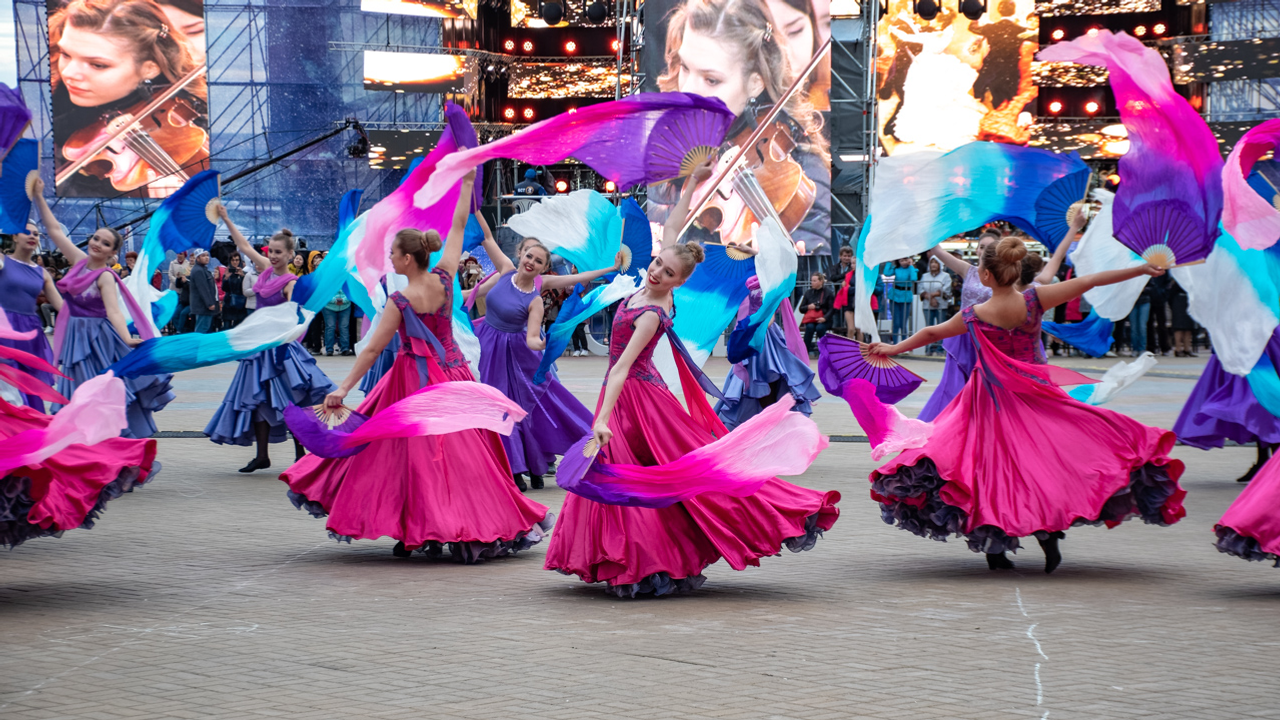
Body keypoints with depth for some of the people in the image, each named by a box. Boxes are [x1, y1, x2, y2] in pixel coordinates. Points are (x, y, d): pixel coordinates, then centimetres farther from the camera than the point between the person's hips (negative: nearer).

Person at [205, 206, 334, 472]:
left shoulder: (291, 283, -12)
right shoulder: (266, 269, 8)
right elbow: (244, 246, 19)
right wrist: (225, 218, 21)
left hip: (279, 345, -8)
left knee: (289, 403, -7)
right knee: (257, 400, 10)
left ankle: (300, 456, 0)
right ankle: (262, 456, 17)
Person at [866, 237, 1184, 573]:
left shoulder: (974, 316, -16)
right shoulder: (1034, 300, -15)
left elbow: (932, 333, 1)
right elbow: (1088, 282, -8)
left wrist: (895, 348, 19)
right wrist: (1143, 268, 0)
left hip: (993, 400, -1)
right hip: (1034, 392, 1)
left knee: (992, 466, 9)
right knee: (1042, 459, 12)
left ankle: (995, 550, 9)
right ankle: (1049, 536, -1)